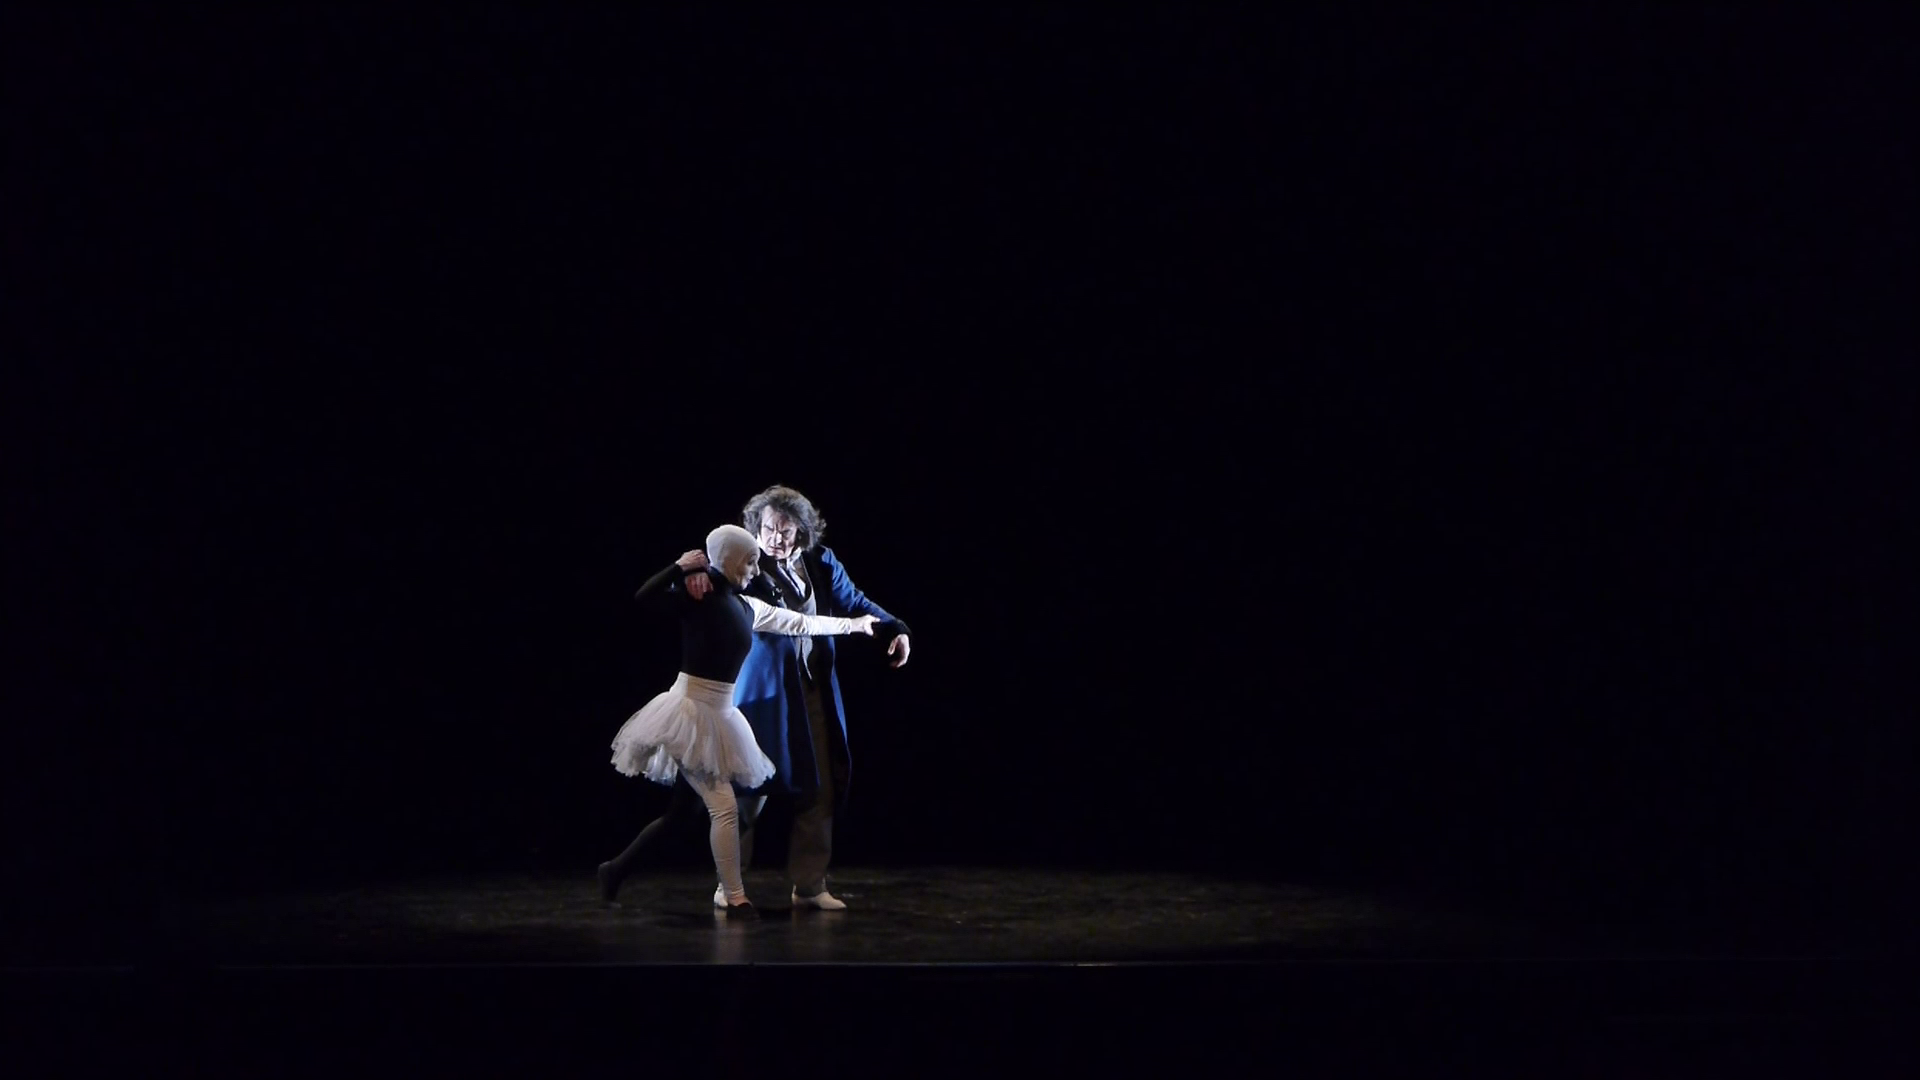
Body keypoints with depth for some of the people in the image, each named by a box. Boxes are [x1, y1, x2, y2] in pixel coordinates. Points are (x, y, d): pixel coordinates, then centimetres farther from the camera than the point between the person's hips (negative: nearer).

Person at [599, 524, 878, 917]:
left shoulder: (748, 608, 11)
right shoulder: (695, 596, -10)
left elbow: (800, 622, 22)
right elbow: (643, 598, -24)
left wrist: (853, 624, 28)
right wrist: (680, 568, -26)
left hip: (721, 716, 8)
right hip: (691, 712, -8)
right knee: (725, 806, -11)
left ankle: (615, 870, 22)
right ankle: (734, 897, -4)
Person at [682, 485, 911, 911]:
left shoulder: (820, 562, 2)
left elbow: (854, 604, 12)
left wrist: (895, 629, 1)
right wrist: (696, 576, -45)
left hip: (813, 691, 5)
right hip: (763, 692, -5)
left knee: (819, 791, 6)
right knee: (750, 789, -2)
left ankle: (809, 886, 15)